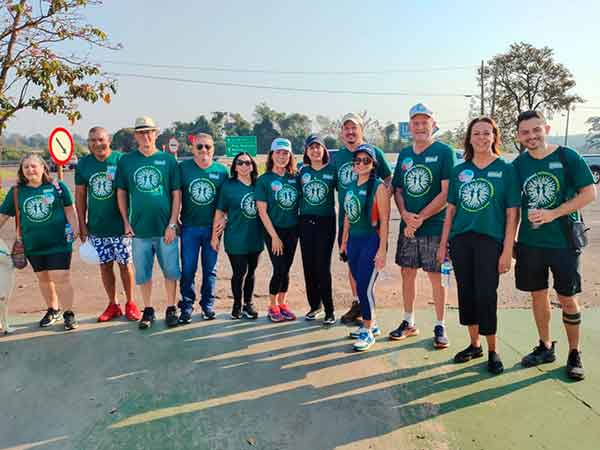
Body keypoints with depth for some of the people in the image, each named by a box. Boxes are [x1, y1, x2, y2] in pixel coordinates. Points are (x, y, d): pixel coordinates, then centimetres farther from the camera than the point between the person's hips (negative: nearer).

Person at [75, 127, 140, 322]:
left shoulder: (121, 159, -7)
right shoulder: (83, 164, 3)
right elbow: (80, 196, 8)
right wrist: (82, 225, 5)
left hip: (119, 224, -3)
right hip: (96, 226, 3)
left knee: (124, 263, 5)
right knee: (105, 265, 11)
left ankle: (130, 303, 21)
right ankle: (113, 305, 25)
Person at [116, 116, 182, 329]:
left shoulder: (168, 160, 0)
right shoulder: (126, 161, 3)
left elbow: (176, 194, 0)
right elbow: (121, 193, 9)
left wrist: (172, 224, -5)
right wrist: (126, 222, 2)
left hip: (165, 228, -1)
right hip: (139, 228, 1)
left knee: (170, 270, 7)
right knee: (142, 273, 10)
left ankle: (171, 309, 22)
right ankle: (148, 310, 26)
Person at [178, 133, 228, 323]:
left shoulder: (222, 170, 1)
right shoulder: (183, 168, -1)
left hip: (212, 227, 1)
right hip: (189, 227, -1)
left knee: (210, 269, 9)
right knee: (188, 269, 3)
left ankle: (208, 304, 23)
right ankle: (187, 306, 16)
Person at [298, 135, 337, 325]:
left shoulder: (332, 170, 0)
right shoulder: (303, 171, 7)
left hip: (326, 222, -3)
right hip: (305, 222, 3)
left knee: (323, 266, -6)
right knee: (309, 266, 7)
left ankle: (329, 310, 3)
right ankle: (314, 305, 22)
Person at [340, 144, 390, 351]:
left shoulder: (378, 187, -10)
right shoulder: (351, 186, 10)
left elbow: (384, 221, -12)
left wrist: (382, 249, -16)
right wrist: (344, 240, 18)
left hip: (372, 240, -7)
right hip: (354, 240, 7)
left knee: (365, 286, -6)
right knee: (360, 284, 13)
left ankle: (368, 332, 9)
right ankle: (371, 323, 30)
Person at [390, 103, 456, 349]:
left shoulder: (444, 152, -6)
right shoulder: (404, 154, 11)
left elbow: (446, 193, -13)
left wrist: (420, 218, -14)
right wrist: (405, 214, -6)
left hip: (434, 226, -5)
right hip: (407, 226, 5)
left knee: (436, 276, 3)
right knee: (407, 273, 11)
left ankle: (440, 326, 18)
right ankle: (408, 323, 25)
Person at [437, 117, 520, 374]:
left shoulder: (506, 169, 0)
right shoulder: (459, 170, 9)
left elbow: (512, 213, -3)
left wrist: (507, 250, -8)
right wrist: (443, 244, 8)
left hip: (490, 240, -4)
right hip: (460, 239, 4)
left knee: (486, 295, -4)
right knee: (466, 294, 10)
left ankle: (493, 351, 15)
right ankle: (474, 345, 28)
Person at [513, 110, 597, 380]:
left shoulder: (567, 156, -6)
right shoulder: (518, 165, 4)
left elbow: (589, 193, -8)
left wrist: (553, 213, -18)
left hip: (563, 242, -3)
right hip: (530, 242, 4)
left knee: (567, 298, 4)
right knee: (538, 294, 12)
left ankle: (574, 354, 22)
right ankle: (545, 348, 29)